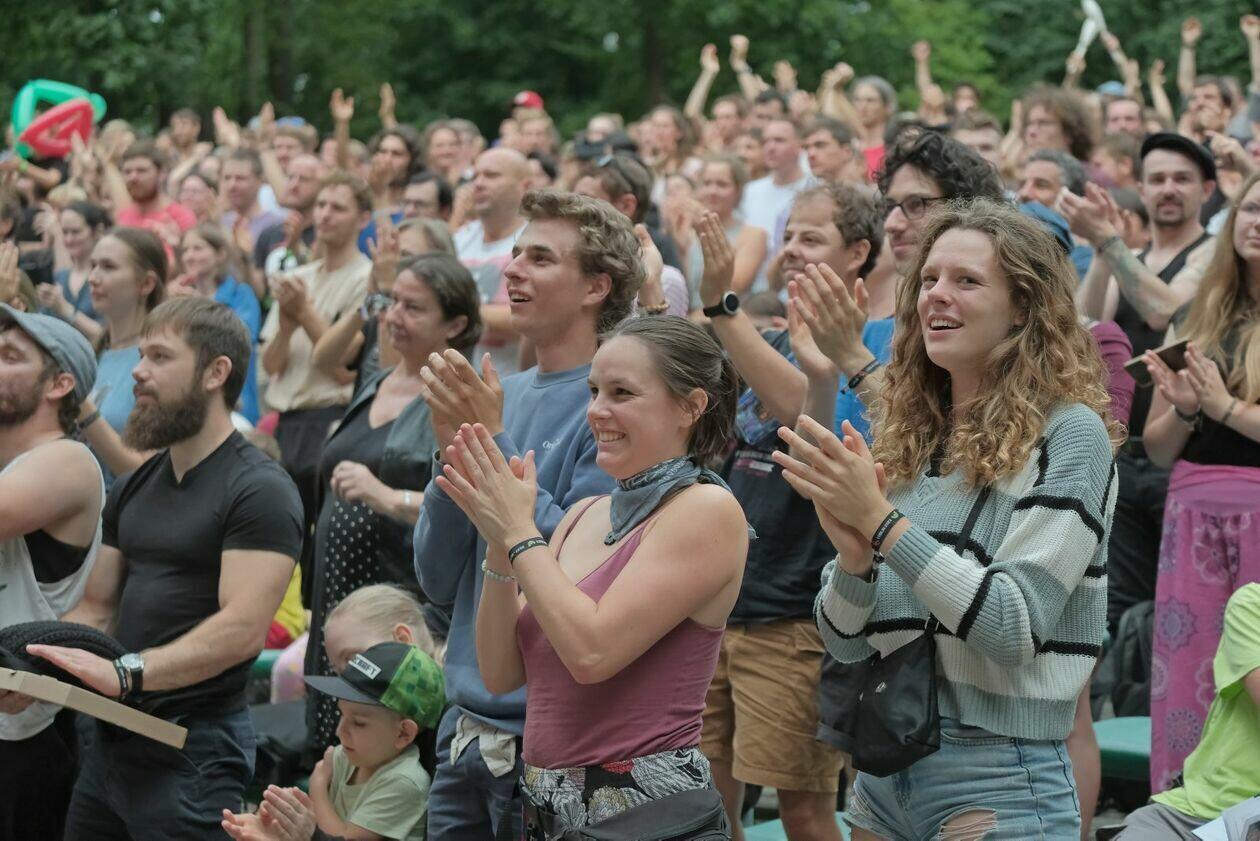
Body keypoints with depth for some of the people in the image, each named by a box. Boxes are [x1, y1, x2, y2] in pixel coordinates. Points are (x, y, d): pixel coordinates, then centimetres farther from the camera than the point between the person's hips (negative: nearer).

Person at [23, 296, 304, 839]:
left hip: (193, 748, -7)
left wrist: (124, 672, -30)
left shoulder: (259, 490, -11)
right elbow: (96, 609, 16)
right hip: (110, 737, 7)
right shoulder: (134, 489, 14)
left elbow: (243, 628, -22)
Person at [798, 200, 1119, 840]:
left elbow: (1017, 628, -18)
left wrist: (880, 520, -22)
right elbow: (846, 643, 6)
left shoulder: (1068, 434, -9)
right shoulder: (907, 436, 7)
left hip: (998, 775, -6)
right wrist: (854, 554, -14)